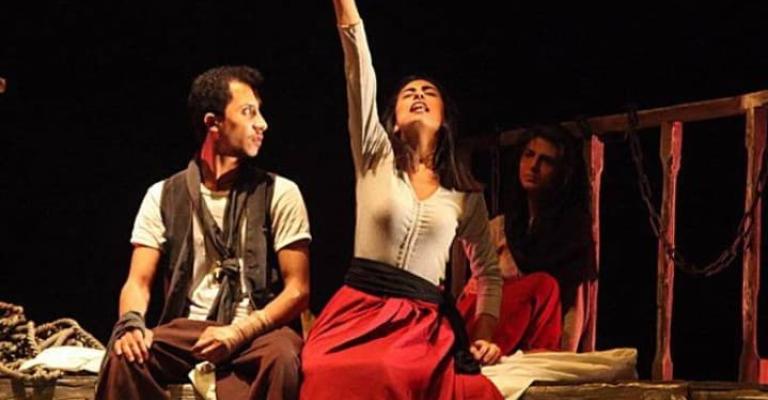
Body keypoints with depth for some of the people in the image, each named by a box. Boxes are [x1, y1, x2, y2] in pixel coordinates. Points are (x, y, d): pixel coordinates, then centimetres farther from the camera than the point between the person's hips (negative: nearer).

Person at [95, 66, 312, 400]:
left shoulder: (280, 194, 4)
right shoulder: (164, 196, 10)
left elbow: (297, 290, -1)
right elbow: (139, 280, 3)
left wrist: (239, 332, -18)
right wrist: (132, 321, -21)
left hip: (256, 333, -1)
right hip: (185, 332, 2)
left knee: (282, 355, -37)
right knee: (126, 352, -30)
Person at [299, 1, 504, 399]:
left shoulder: (467, 194, 16)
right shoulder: (376, 157, 12)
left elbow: (489, 271, 24)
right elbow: (360, 77, -1)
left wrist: (485, 333, 7)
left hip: (425, 321, 1)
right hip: (359, 311, -1)